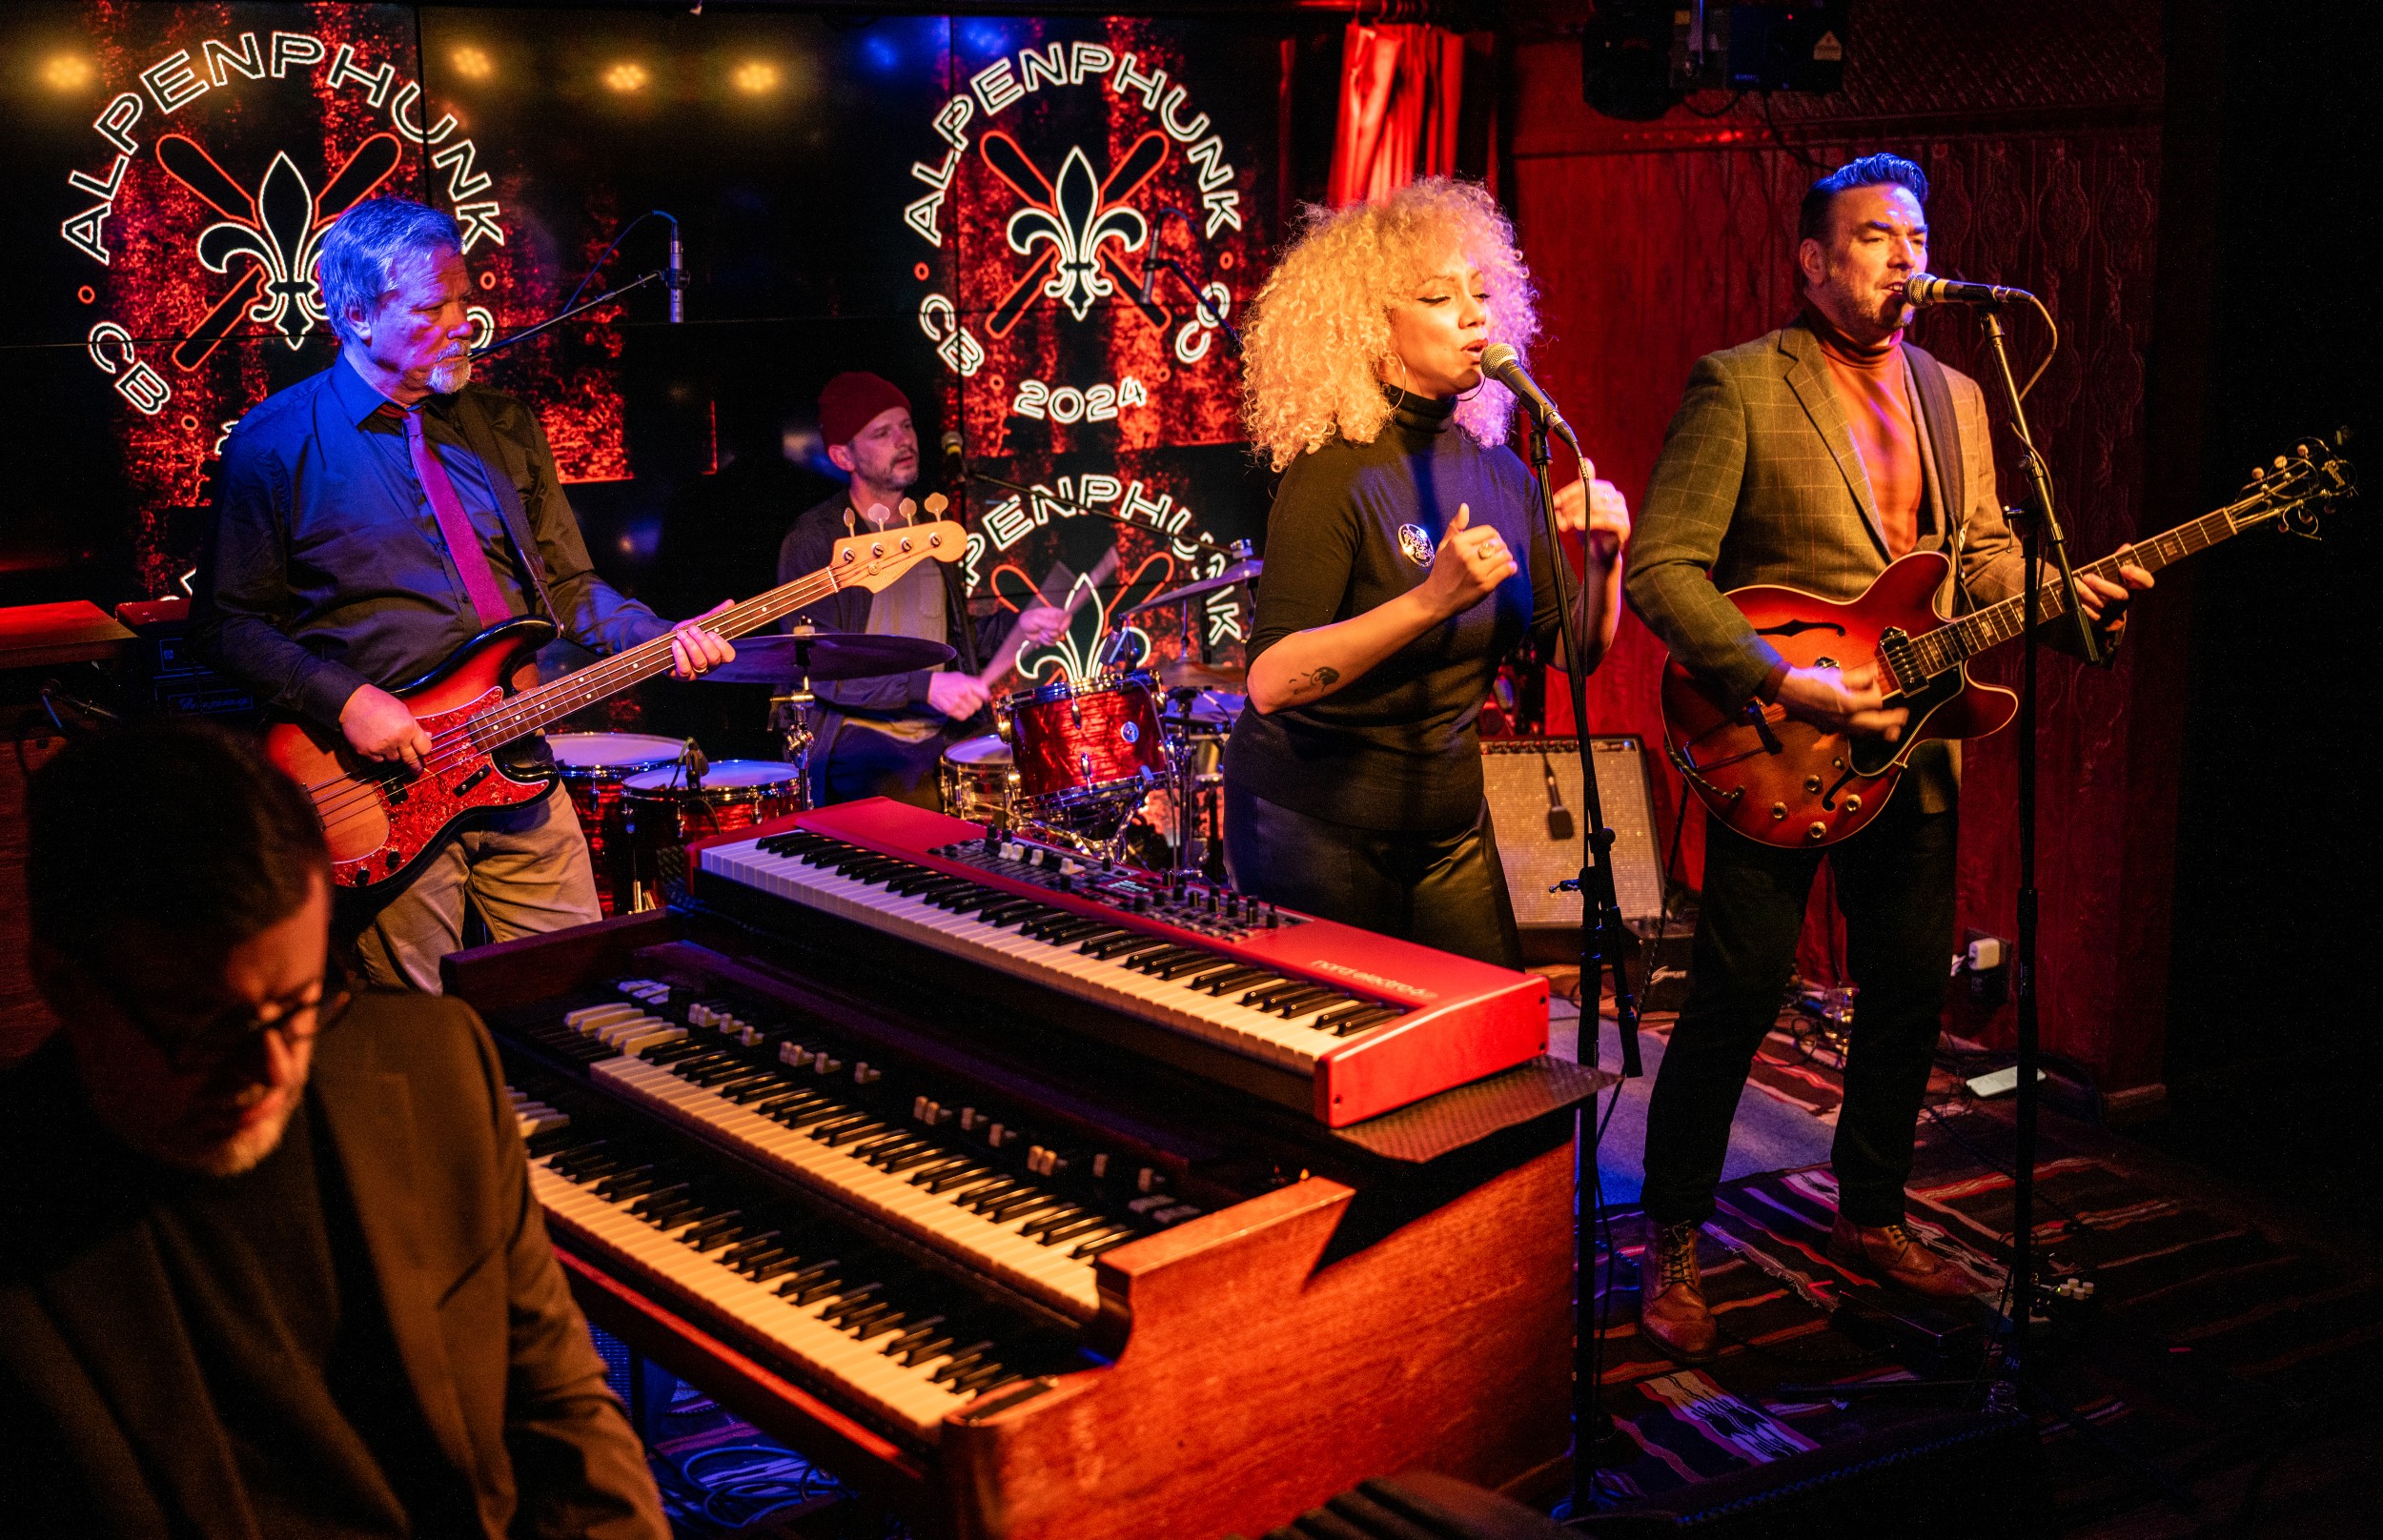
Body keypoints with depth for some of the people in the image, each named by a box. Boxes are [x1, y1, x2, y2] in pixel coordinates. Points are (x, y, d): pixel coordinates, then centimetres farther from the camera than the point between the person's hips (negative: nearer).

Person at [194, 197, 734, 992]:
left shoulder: (502, 425, 10)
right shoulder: (278, 442, -5)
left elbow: (567, 583, 12)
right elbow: (228, 622, -4)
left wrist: (660, 638, -6)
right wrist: (346, 699, -17)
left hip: (519, 769, 5)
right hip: (386, 778, -4)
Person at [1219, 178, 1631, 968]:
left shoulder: (1496, 471, 3)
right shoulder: (1338, 473, -17)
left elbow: (1575, 652, 7)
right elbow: (1269, 681, -26)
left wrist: (1603, 560, -12)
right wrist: (1430, 601, -34)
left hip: (1450, 826, 6)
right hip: (1317, 828, -6)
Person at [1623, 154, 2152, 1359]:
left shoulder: (1954, 396, 13)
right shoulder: (1740, 387, -8)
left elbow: (1981, 556, 15)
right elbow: (1659, 568, -14)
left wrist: (2069, 596, -6)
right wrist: (1782, 685, -21)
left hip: (1910, 747, 7)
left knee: (1910, 991, 13)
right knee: (1736, 999, -3)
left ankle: (1870, 1218, 32)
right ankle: (1671, 1249, 12)